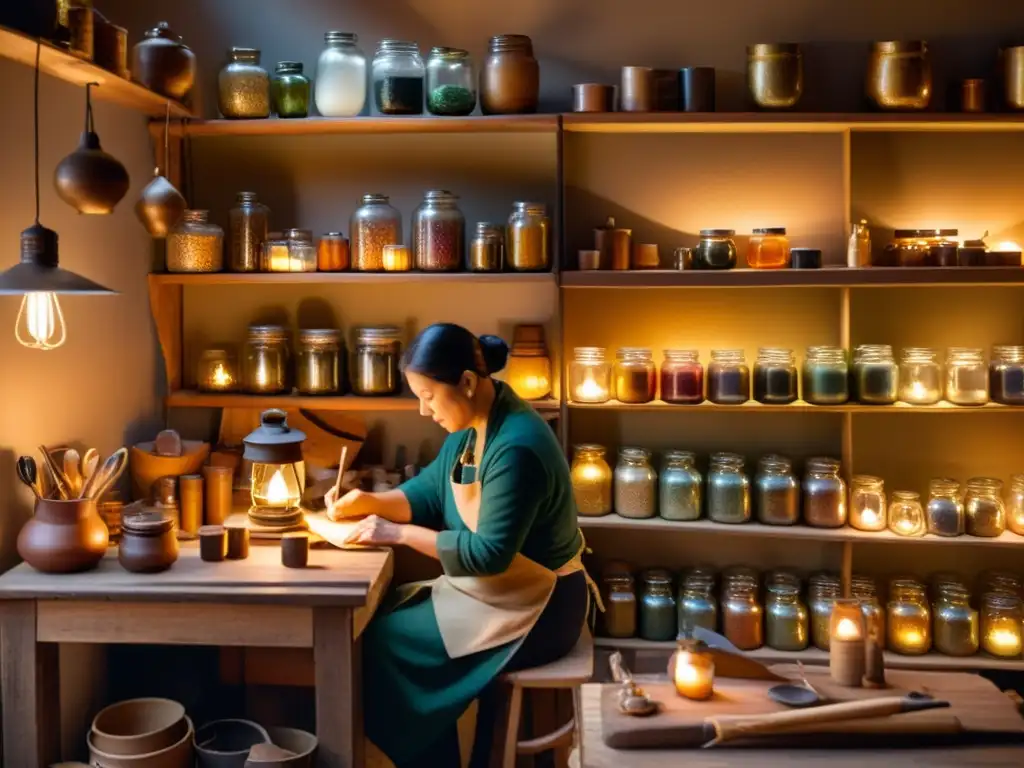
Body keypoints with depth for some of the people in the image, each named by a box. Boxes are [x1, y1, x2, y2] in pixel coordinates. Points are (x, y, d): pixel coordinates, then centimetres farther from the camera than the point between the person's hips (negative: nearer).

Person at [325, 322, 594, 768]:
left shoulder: (515, 449, -28)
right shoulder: (473, 427, 1)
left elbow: (489, 554, -27)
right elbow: (430, 491, 10)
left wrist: (399, 534, -21)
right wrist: (366, 502, -6)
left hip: (534, 612, -9)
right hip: (502, 592, 9)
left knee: (382, 640, -8)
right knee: (386, 613, 9)